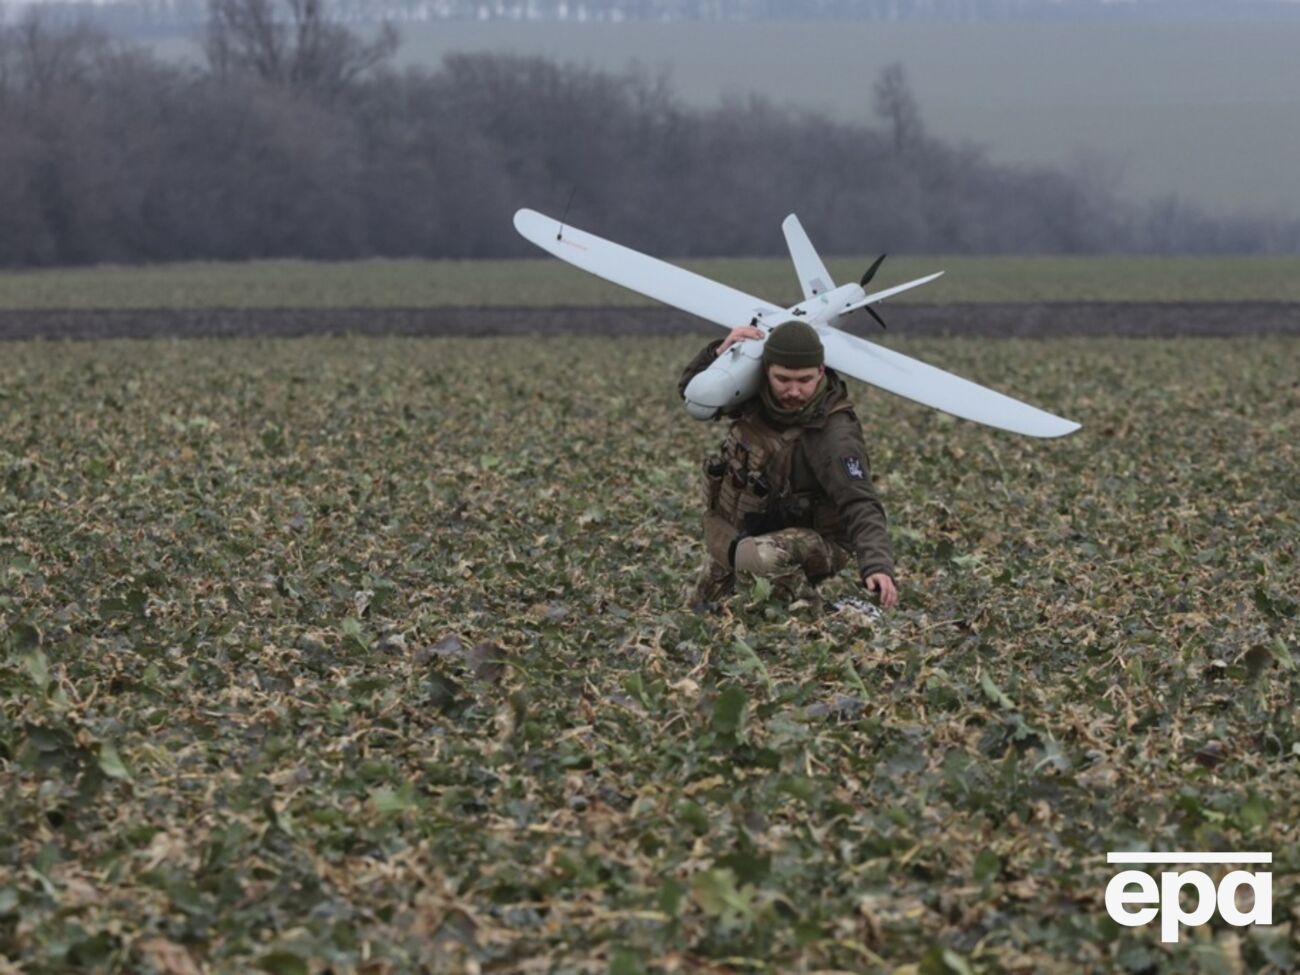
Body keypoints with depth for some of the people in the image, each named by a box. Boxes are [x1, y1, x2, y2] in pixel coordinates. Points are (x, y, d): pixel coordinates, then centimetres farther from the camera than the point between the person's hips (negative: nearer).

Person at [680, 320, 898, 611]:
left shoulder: (834, 435, -31)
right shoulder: (756, 394, -12)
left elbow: (859, 507, -39)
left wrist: (877, 566, -56)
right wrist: (720, 352, -17)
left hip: (810, 541, -6)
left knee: (764, 556, -38)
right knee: (701, 612, 21)